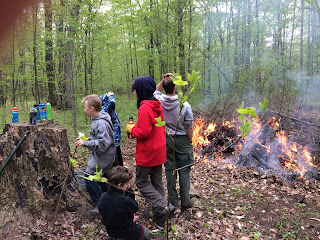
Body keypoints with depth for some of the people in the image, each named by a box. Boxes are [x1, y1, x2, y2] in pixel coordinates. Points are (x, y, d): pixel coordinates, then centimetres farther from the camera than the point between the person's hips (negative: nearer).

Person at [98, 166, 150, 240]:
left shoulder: (102, 197, -16)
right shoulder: (126, 201, -35)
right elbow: (135, 208, -13)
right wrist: (129, 189, -18)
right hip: (129, 234, -6)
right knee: (146, 231, 21)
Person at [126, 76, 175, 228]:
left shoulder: (144, 108, -21)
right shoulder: (157, 105, 8)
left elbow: (143, 132, -24)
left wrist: (131, 129, -5)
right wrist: (135, 127, 9)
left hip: (147, 154, -9)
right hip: (159, 152, 9)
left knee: (141, 182, 9)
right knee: (157, 182, 16)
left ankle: (165, 205, -3)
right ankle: (160, 218, 25)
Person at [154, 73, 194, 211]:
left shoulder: (159, 101, -9)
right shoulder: (185, 105, -16)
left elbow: (157, 91, 16)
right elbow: (189, 127, -9)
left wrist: (163, 80, 2)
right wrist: (190, 142, 4)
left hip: (166, 140, 3)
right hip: (182, 140, -3)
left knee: (169, 170, 11)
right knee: (184, 171, 8)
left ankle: (173, 202, 22)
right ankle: (185, 202, 19)